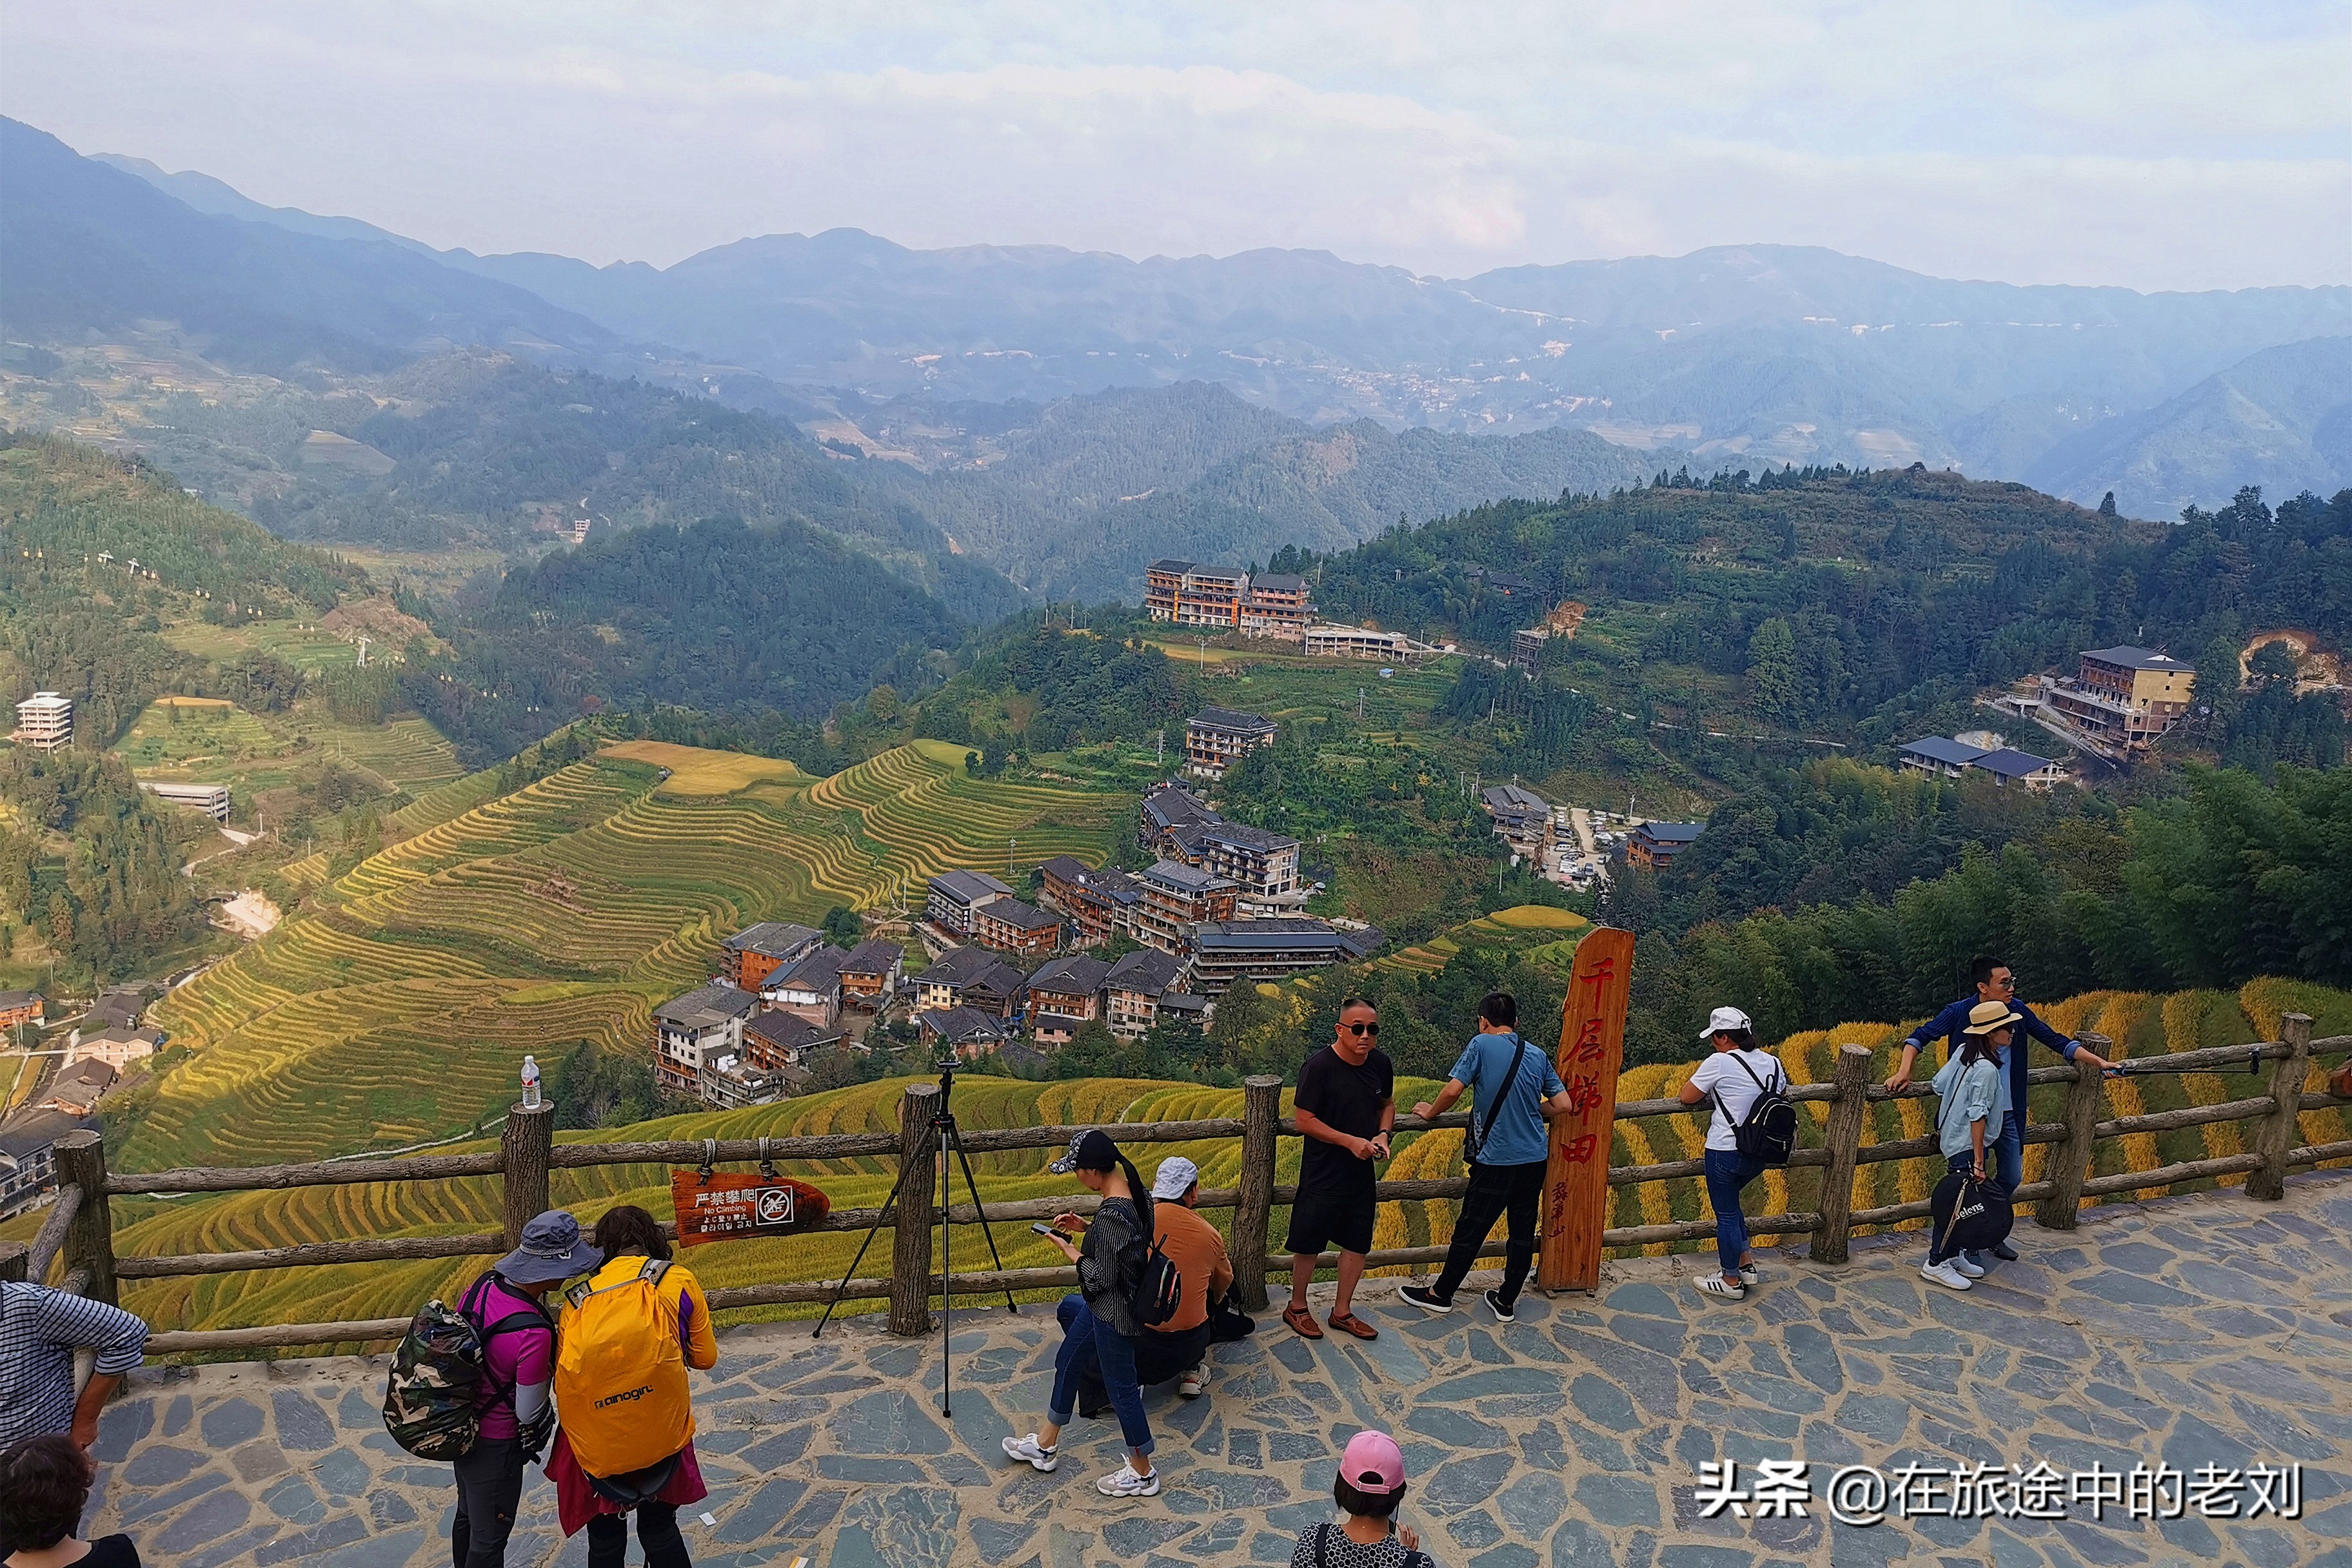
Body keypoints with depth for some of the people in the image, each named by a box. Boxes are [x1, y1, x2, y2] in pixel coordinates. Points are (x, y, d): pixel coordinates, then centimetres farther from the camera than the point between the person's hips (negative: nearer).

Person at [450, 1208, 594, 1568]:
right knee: (489, 1538, 14)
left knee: (468, 1516, 30)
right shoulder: (534, 1332, -35)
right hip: (495, 1445, -8)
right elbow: (528, 1411, -21)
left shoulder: (484, 1285, -14)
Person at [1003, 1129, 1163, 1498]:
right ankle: (1046, 1445, 40)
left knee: (1121, 1387, 8)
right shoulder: (1136, 1194, -3)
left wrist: (1068, 1249, -13)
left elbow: (1100, 1278, -25)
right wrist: (1085, 1229, 5)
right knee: (1068, 1361, 23)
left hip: (1112, 1312, -10)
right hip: (1105, 1305, 10)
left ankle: (1142, 1474, 27)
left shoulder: (1110, 1215, -31)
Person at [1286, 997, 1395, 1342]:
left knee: (1356, 1244, 13)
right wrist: (1351, 1142, -21)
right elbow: (1304, 1121, -17)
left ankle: (1342, 1312, 30)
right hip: (1322, 1174, -6)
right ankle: (1297, 1308, 28)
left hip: (1362, 1173, 6)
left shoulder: (1380, 1064, -2)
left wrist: (1382, 1135, -4)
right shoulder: (1319, 1067, -20)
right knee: (1309, 1245, 6)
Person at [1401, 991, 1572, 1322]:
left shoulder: (1481, 1044, -9)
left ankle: (1440, 1294, 20)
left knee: (1470, 1230, 7)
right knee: (1523, 1232, 14)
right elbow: (1563, 1105, 4)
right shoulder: (1538, 1055, 6)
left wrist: (1430, 1111, 1)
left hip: (1497, 1160, -5)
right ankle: (1506, 1301, 23)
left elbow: (1453, 1089, -17)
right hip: (1535, 1158, 5)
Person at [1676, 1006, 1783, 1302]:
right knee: (1729, 1202, 28)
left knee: (1726, 1213, 9)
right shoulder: (1772, 1064, 4)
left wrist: (1697, 1076, 6)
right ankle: (1746, 1263, 27)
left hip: (1725, 1153, -7)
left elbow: (1687, 1098, -10)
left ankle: (1731, 1281, 21)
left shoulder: (1720, 1062, -16)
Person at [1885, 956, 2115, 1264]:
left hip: (2008, 1112, 5)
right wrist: (1904, 1071, -27)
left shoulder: (2017, 1011, -2)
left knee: (2012, 1178, 15)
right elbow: (1919, 1036, -12)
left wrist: (2099, 1062, 0)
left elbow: (2055, 1040, 6)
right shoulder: (1960, 1013, -15)